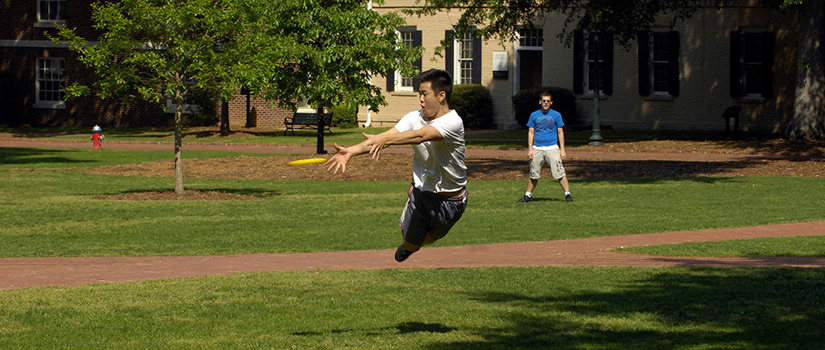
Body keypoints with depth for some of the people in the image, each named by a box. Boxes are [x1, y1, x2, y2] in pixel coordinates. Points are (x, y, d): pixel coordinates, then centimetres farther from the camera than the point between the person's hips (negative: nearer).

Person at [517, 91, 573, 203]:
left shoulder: (556, 115, 5)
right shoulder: (534, 115, 9)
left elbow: (560, 133, 6)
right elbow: (531, 132, 10)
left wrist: (562, 150, -1)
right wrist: (530, 149, 1)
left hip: (552, 148, -2)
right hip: (537, 149, 2)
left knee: (559, 172, -11)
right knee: (533, 174, 5)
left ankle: (568, 194, -8)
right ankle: (528, 195, 17)